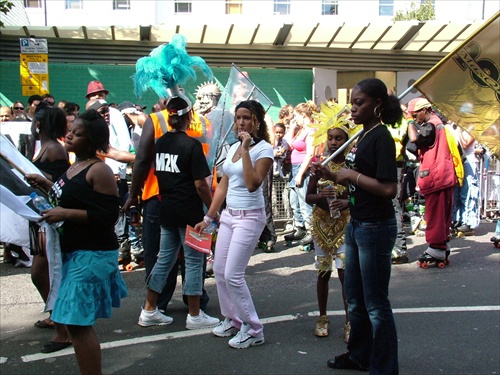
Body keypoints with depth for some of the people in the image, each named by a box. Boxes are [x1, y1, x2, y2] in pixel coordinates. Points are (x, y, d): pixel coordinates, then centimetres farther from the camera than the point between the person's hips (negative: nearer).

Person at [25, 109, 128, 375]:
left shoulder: (99, 170, -15)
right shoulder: (75, 167, 12)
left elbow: (108, 215, -21)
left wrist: (66, 214, -23)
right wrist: (47, 185, 12)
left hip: (92, 254, -10)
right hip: (73, 251, 10)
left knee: (76, 321, -9)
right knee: (75, 321, 16)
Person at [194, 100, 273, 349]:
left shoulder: (263, 149, -10)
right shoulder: (233, 147, 11)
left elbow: (253, 184, -24)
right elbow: (223, 186, 15)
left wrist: (246, 150, -22)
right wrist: (208, 218, 14)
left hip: (250, 217, -8)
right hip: (228, 215, 8)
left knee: (233, 275, -9)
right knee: (219, 271, 11)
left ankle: (253, 329, 6)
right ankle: (232, 319, 29)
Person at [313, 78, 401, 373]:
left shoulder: (381, 137, -16)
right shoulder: (364, 136, 11)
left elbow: (389, 189, -25)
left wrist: (352, 174, -17)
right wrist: (331, 176, 4)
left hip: (376, 227, -10)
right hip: (357, 225, 10)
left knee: (376, 304, 3)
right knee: (355, 298, 21)